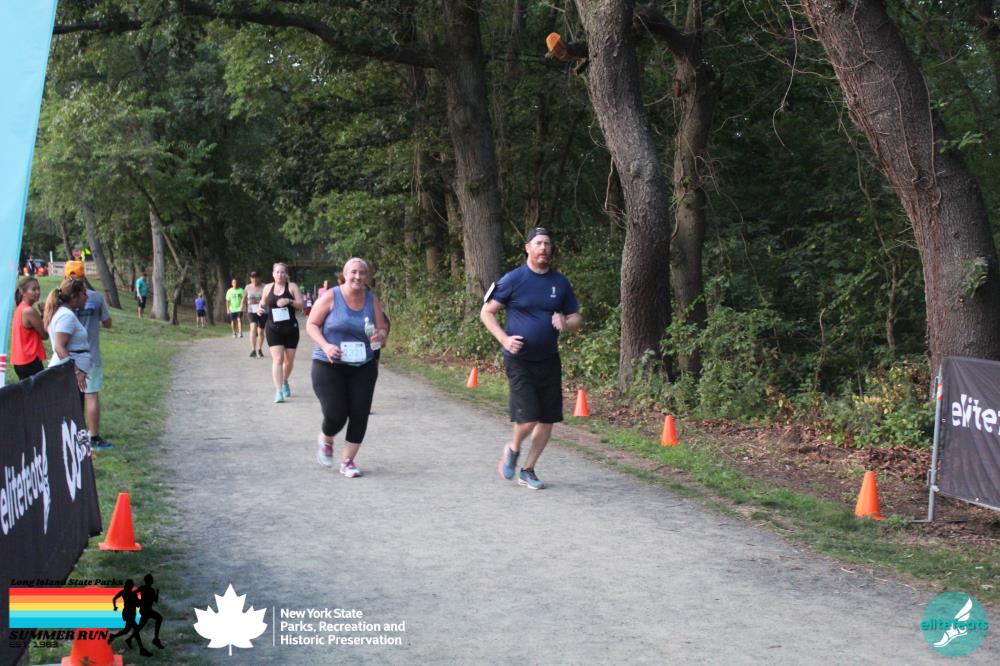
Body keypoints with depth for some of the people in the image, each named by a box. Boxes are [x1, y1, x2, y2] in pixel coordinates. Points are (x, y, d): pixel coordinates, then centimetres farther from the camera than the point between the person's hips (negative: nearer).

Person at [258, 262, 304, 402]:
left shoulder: (292, 287, -1)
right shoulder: (268, 287, 5)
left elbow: (301, 304, -5)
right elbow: (263, 302, 21)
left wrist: (289, 301, -22)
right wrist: (260, 307, -2)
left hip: (291, 328, 0)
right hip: (273, 329, 0)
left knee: (289, 360, 11)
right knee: (277, 359, -13)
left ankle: (285, 382, 40)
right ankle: (278, 391, -15)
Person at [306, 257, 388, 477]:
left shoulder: (372, 300, 2)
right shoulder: (330, 297, -8)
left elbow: (383, 327, 8)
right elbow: (311, 325, -4)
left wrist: (381, 335, -16)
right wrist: (325, 346, -20)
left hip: (363, 368, 3)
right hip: (329, 366, -3)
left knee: (359, 415, -2)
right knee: (336, 414, -9)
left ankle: (348, 461, 15)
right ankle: (325, 441, 27)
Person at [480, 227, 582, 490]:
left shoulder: (560, 283, 5)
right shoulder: (513, 280, -6)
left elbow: (577, 319, 11)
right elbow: (486, 312, -1)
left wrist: (566, 323, -13)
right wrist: (504, 339, -15)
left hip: (549, 360, 4)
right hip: (519, 361, -4)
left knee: (547, 420, 4)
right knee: (528, 419, -14)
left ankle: (528, 470, 23)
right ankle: (513, 450, 19)